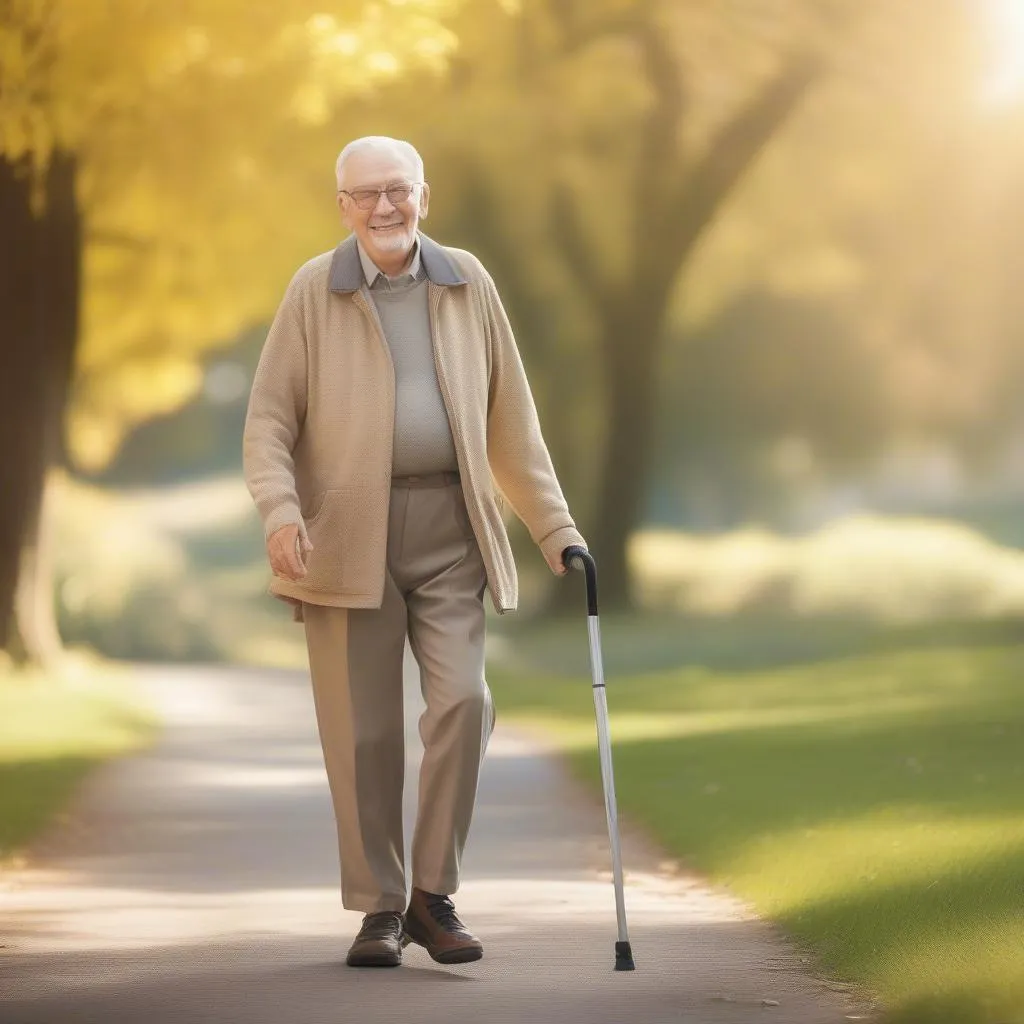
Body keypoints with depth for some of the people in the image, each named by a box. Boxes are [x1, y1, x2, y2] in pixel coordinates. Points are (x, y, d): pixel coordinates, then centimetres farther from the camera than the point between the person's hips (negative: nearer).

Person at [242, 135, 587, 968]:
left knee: (463, 701, -11)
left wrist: (554, 525, 7)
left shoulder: (467, 282, 8)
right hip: (347, 531, -1)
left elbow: (510, 418, 11)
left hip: (448, 525, 2)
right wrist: (280, 511, -18)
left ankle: (435, 895, 3)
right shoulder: (314, 290, 2)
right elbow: (269, 420, -1)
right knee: (362, 729, 0)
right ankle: (379, 908, 12)